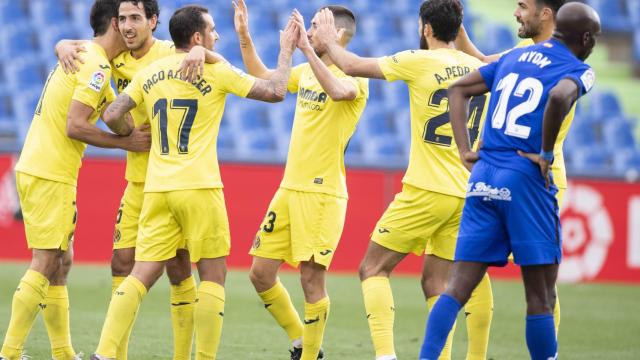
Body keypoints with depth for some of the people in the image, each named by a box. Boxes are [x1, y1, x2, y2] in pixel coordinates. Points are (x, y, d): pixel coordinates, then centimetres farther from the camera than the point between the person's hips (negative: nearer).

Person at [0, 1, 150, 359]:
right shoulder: (96, 66, -14)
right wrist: (126, 142, -12)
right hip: (50, 176, -10)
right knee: (45, 264, -8)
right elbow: (75, 126, -20)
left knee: (61, 262, 12)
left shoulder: (81, 56, 16)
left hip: (35, 168, 10)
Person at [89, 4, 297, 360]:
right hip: (199, 188, -5)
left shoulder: (150, 73, 10)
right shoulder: (215, 70, -4)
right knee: (212, 276, 6)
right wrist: (286, 51, 14)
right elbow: (274, 91, 0)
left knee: (142, 274, 4)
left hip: (157, 188, 5)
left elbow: (112, 115, 7)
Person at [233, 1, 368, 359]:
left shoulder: (354, 77, -10)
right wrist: (244, 36, 20)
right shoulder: (307, 71, 14)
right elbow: (262, 78, 30)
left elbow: (338, 90, -35)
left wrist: (307, 48, -35)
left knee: (312, 277, -8)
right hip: (289, 189, 8)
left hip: (323, 192, -8)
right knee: (261, 273, 7)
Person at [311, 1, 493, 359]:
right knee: (436, 281, 13)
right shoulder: (479, 68, 6)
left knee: (373, 267, 4)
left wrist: (329, 41, 16)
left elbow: (354, 66, 0)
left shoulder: (420, 61, -7)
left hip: (426, 191, -6)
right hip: (467, 194, 6)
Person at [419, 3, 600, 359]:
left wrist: (465, 150, 13)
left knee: (459, 287, 3)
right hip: (526, 182, -6)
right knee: (541, 298, 3)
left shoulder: (514, 58, 19)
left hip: (483, 178, 6)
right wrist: (546, 154, -14)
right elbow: (559, 96, -26)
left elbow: (459, 89, 21)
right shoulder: (578, 70, -3)